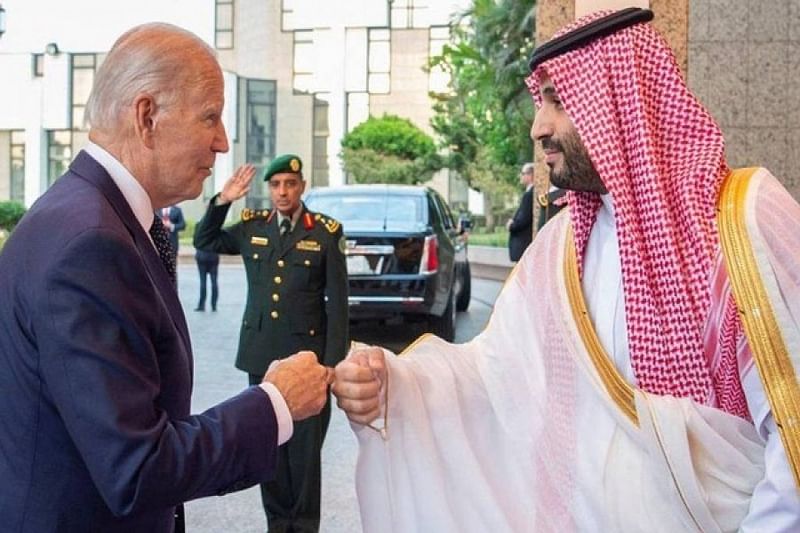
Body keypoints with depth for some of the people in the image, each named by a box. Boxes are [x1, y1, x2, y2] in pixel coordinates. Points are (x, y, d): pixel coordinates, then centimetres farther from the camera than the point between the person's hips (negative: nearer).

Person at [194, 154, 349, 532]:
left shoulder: (325, 232, -3)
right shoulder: (251, 226, 6)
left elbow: (337, 302, -3)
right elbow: (204, 242, 19)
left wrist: (333, 362, -7)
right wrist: (222, 201, 2)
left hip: (306, 353, -3)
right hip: (260, 353, 3)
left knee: (304, 447, 2)